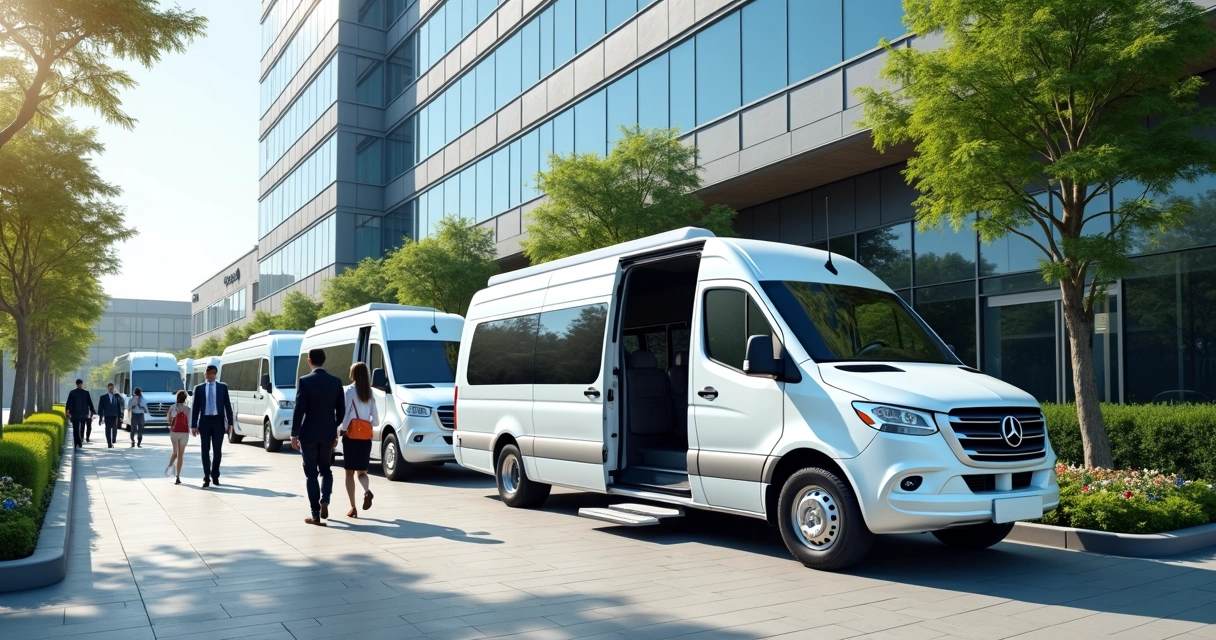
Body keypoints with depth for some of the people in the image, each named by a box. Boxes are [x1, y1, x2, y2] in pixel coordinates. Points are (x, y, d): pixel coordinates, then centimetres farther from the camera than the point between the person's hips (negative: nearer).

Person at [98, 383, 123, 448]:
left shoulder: (117, 397, 7)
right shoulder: (103, 397, 6)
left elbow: (119, 406, 7)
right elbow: (100, 407, 4)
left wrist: (120, 416, 0)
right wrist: (101, 417, -2)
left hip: (115, 416, 1)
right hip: (107, 416, -1)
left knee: (114, 430, 0)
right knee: (108, 430, -4)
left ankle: (113, 442, 12)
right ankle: (109, 444, -1)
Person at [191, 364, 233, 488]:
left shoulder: (223, 387, 7)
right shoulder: (199, 388, 6)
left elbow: (227, 405, 6)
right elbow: (196, 407, 4)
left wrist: (230, 422, 0)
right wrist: (194, 425, -1)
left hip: (218, 421, 0)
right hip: (204, 421, 0)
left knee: (217, 450, 5)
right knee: (205, 451, 1)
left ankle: (215, 476, 17)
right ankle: (206, 477, 5)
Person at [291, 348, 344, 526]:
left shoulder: (304, 381, -10)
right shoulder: (336, 382, 1)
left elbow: (299, 410, -13)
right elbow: (341, 410, 5)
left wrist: (294, 434, -5)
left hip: (308, 434, -3)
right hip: (328, 434, 3)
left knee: (311, 474, 5)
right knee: (326, 470, 19)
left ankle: (316, 515, 4)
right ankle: (324, 501, -3)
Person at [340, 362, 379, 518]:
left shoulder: (350, 390, -6)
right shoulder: (370, 393, 8)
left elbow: (345, 412, -15)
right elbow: (376, 420, 8)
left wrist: (341, 429, -4)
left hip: (351, 435, -4)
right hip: (366, 437, 4)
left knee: (350, 472, 4)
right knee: (362, 471, 14)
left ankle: (353, 508, 1)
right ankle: (367, 491, -17)